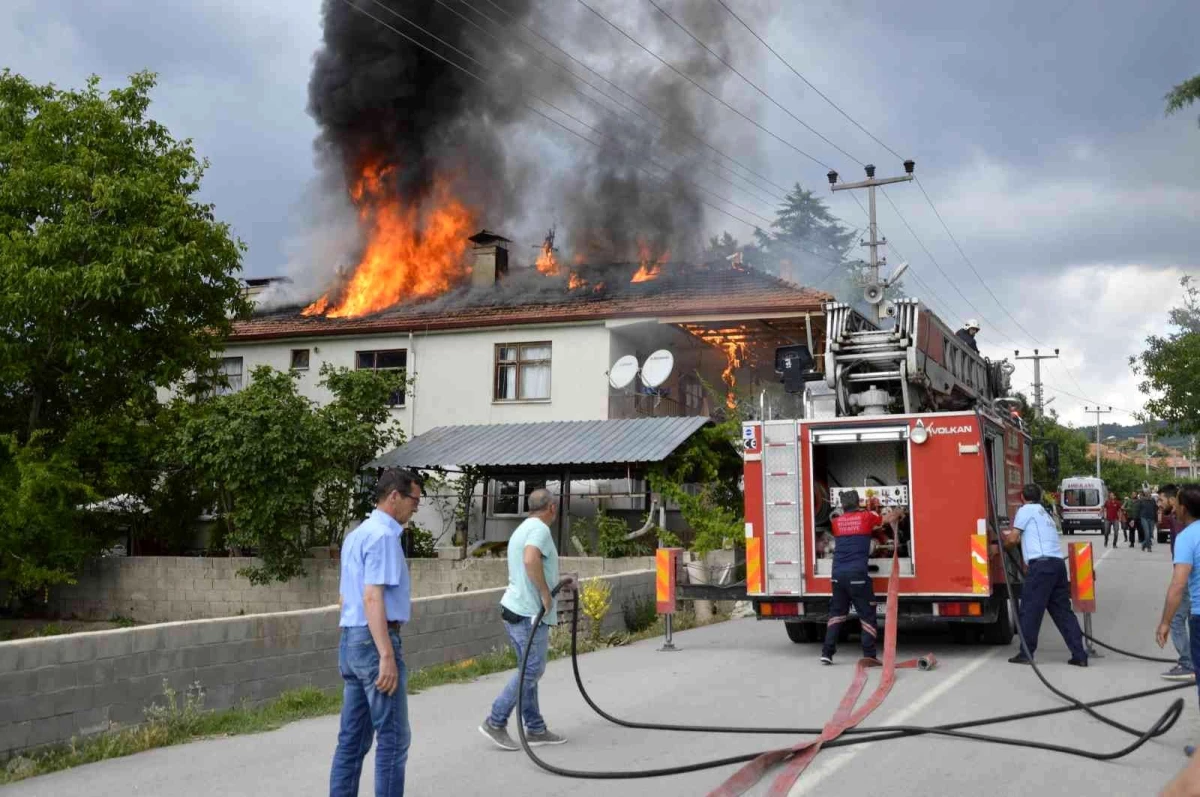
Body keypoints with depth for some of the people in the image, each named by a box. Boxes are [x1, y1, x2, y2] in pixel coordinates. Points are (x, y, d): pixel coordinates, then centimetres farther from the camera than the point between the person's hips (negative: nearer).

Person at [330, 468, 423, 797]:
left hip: (350, 641, 10)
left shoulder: (356, 534, 16)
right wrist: (386, 655, -26)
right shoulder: (383, 535, -14)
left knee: (352, 738, 12)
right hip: (374, 641, -10)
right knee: (393, 738, -3)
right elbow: (372, 598, -23)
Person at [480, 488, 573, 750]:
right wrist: (546, 594, -23)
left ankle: (535, 729, 18)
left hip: (515, 610, 10)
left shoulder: (523, 529, 18)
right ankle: (496, 723, -2)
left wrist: (557, 583, 33)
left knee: (529, 671, 13)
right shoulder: (540, 529, -13)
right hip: (529, 613, -10)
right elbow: (531, 560, -32)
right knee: (532, 671, -4)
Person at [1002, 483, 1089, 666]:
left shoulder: (1026, 510, 4)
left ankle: (1026, 653, 2)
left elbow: (1012, 539, 2)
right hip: (1058, 563, 8)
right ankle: (1079, 655, 5)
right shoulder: (1043, 512, 28)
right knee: (1062, 610, 9)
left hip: (1042, 563, -8)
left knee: (1030, 609, -1)